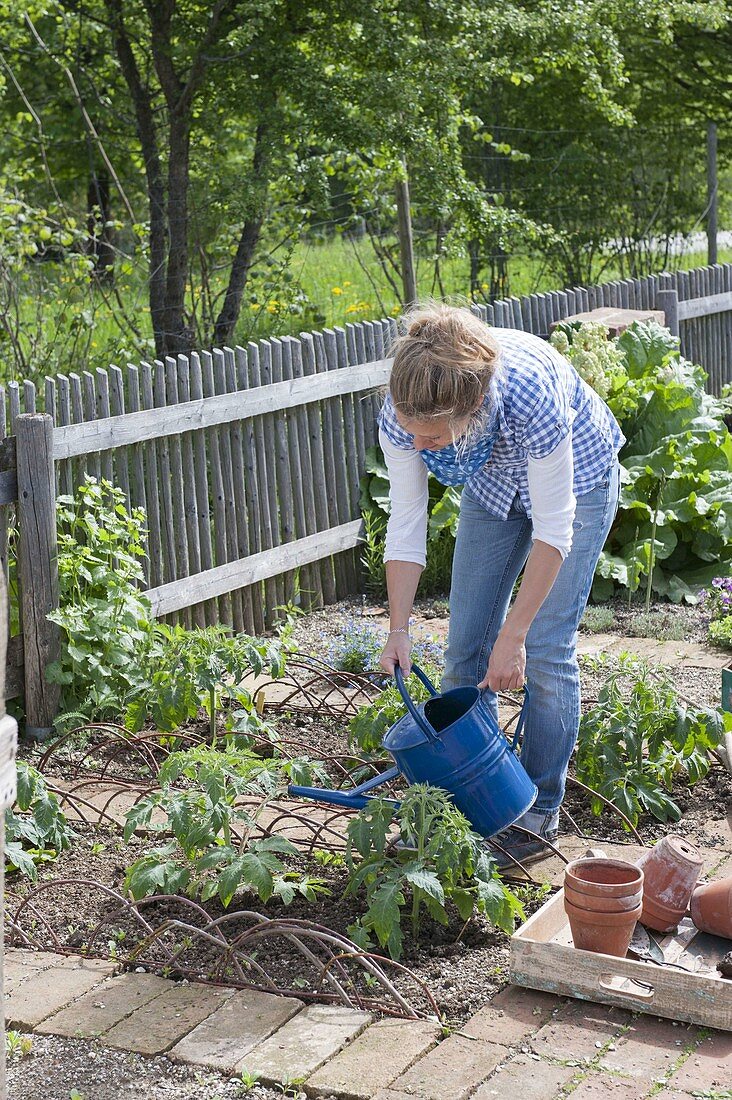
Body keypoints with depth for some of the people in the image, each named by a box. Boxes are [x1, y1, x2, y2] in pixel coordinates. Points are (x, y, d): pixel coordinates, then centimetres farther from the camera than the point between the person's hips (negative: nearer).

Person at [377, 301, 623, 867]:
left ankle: (539, 814, 6)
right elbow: (406, 523, -16)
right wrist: (398, 629, -20)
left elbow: (553, 529, -32)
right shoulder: (404, 413, -30)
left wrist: (514, 635, -28)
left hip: (576, 478, -4)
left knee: (546, 650, -8)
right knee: (467, 647, 3)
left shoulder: (530, 396, -43)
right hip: (493, 484, 5)